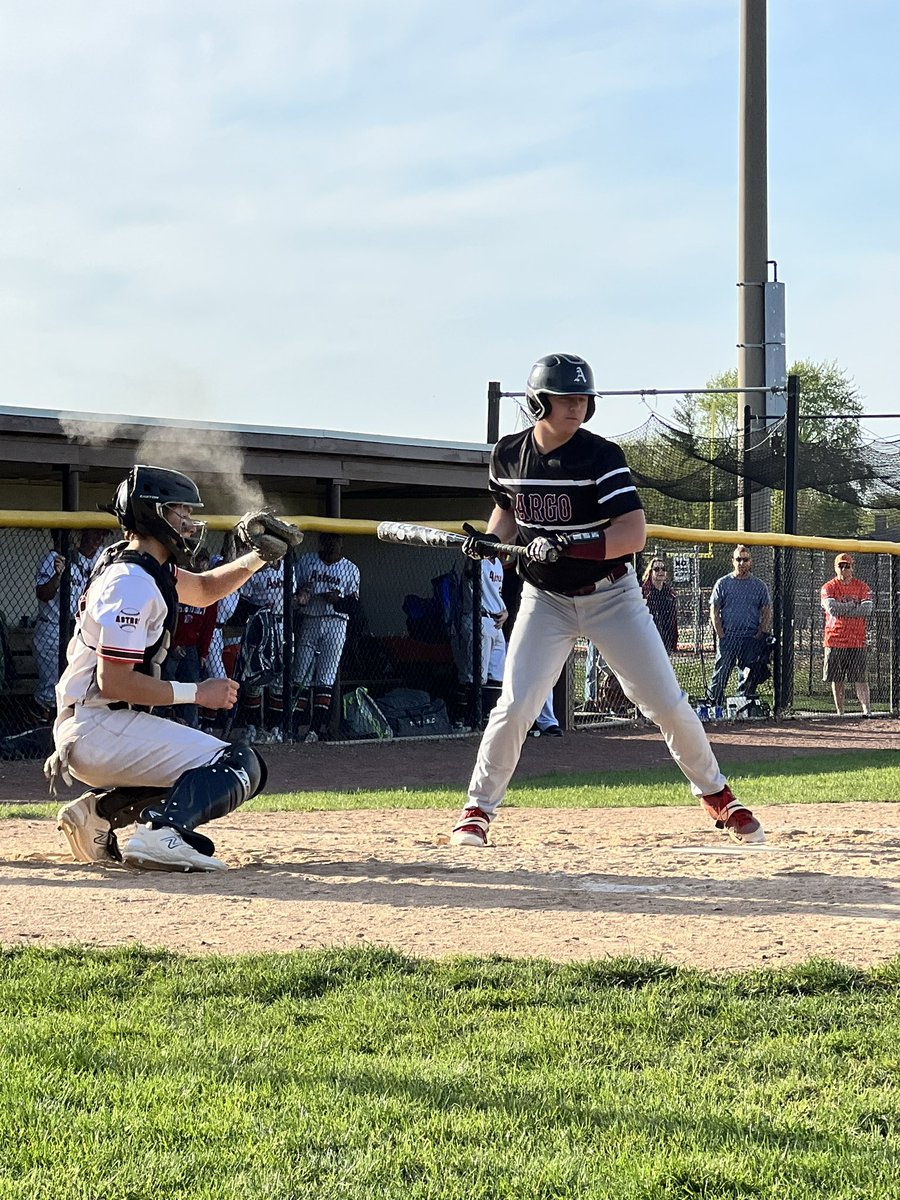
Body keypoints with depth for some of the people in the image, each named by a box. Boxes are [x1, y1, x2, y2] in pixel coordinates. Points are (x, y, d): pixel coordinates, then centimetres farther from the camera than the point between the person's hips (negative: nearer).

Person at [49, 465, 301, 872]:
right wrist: (196, 693, -15)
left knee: (195, 774, 27)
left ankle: (99, 810, 12)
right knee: (241, 765, -14)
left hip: (82, 732, 10)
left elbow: (203, 589, 30)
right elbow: (113, 681, -22)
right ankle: (160, 834, -33)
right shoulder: (132, 584, -16)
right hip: (101, 729, -10)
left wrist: (258, 556, 12)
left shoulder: (147, 565, 14)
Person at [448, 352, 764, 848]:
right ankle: (478, 809, 4)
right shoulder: (508, 454, -5)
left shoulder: (601, 456, -17)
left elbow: (634, 532, -26)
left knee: (667, 704, 0)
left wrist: (567, 547, -36)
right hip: (545, 599, 2)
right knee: (515, 706, -12)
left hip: (611, 596, -2)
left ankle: (715, 794, 20)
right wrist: (491, 537, -5)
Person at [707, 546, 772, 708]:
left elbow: (766, 613, 8)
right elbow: (714, 612, 4)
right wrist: (721, 635, -6)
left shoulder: (759, 586, 9)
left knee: (749, 678, 3)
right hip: (728, 637, -1)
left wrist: (760, 635, -4)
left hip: (752, 639, 2)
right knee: (720, 674, -8)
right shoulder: (723, 583, 6)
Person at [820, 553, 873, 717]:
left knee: (859, 678, -6)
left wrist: (842, 609, -10)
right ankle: (840, 713, 9)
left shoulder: (862, 587, 6)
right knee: (836, 679, 4)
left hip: (857, 641, -1)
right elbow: (832, 608, -13)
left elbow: (867, 609, -8)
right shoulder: (828, 587, 4)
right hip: (835, 640, 1)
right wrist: (853, 605, -8)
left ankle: (866, 710, -11)